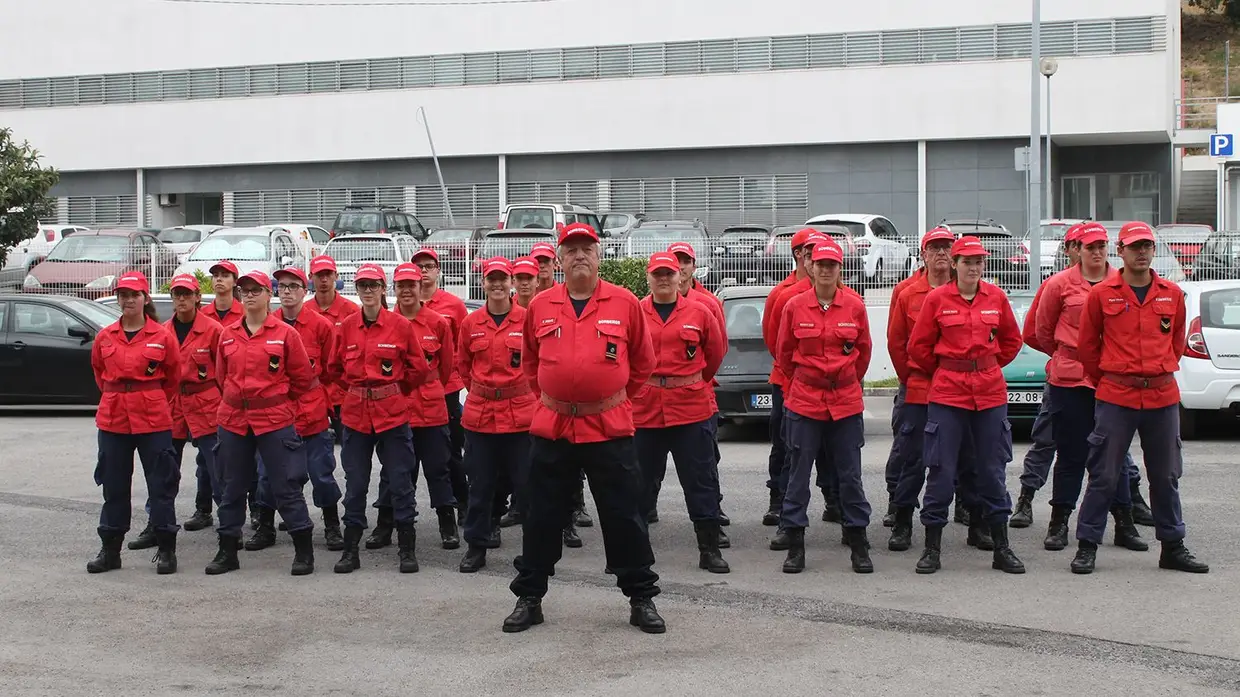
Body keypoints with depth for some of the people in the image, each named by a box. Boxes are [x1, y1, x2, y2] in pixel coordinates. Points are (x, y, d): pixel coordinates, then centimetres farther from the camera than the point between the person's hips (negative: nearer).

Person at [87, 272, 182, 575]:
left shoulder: (162, 335, -4)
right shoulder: (104, 337, 4)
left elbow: (173, 377, 7)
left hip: (153, 419, -3)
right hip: (113, 417, 3)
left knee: (161, 483, 1)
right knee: (114, 485, 10)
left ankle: (166, 549, 10)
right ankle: (110, 549, 19)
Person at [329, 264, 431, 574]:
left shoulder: (400, 325, -4)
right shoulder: (347, 327, 4)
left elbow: (419, 368, 3)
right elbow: (335, 368, 16)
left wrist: (394, 391, 8)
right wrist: (356, 389, 10)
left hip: (393, 412, -2)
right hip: (355, 414, 3)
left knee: (400, 481, 1)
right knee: (355, 484, 7)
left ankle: (407, 549, 11)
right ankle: (351, 550, 15)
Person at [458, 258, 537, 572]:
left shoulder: (528, 319, -3)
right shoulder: (471, 323, 3)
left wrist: (519, 389, 5)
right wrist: (483, 387, 10)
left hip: (520, 413, -2)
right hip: (479, 413, 2)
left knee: (525, 481, 4)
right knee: (480, 484, 8)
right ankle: (476, 546, 18)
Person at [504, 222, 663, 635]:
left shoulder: (625, 303, -1)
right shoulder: (540, 307, 4)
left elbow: (643, 361, 9)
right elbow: (530, 361, 19)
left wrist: (618, 396, 8)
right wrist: (548, 395, 13)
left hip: (609, 427, -2)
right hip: (551, 426, 2)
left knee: (624, 516, 3)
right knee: (543, 516, 9)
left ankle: (641, 598, 15)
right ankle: (529, 598, 21)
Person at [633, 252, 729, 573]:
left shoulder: (699, 312, 2)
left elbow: (716, 351, 15)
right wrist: (639, 384, 12)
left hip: (692, 408, 0)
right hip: (644, 410, 0)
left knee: (701, 480, 3)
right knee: (641, 482, 10)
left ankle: (710, 549, 11)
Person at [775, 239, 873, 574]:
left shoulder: (855, 306, 0)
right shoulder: (794, 306, -2)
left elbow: (864, 350, 13)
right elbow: (784, 353, 10)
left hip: (846, 402, 1)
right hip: (804, 402, 0)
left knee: (850, 475, 5)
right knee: (798, 474, 3)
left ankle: (859, 546, 14)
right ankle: (795, 546, 12)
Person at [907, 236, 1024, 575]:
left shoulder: (996, 297, 4)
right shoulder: (937, 298, -3)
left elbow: (1012, 340, 16)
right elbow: (918, 347, 3)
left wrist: (987, 368, 12)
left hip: (990, 391, 2)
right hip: (947, 392, -2)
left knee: (992, 468, 8)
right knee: (941, 470, -1)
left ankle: (1002, 549, 16)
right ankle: (932, 548, 8)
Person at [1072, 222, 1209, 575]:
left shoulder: (1172, 294, 6)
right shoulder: (1102, 294, -2)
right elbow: (1086, 345, 6)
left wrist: (1163, 372, 14)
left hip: (1163, 397, 3)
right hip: (1115, 398, -3)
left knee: (1166, 476, 11)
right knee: (1103, 475, 0)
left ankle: (1172, 547, 21)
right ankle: (1087, 546, 9)